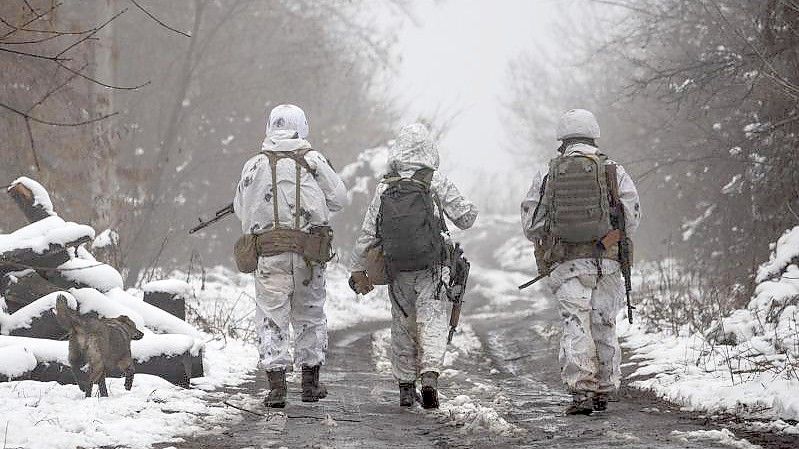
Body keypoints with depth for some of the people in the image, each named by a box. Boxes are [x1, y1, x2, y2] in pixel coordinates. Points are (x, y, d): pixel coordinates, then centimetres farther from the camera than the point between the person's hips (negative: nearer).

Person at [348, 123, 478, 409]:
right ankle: (430, 376, -26)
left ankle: (405, 386, 19)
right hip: (431, 268, -3)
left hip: (397, 270, 3)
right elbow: (464, 218, 0)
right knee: (432, 321, -5)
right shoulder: (436, 182, -5)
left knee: (403, 326, 14)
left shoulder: (385, 187, 2)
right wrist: (471, 209, 24)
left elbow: (368, 232, 3)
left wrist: (358, 269, 11)